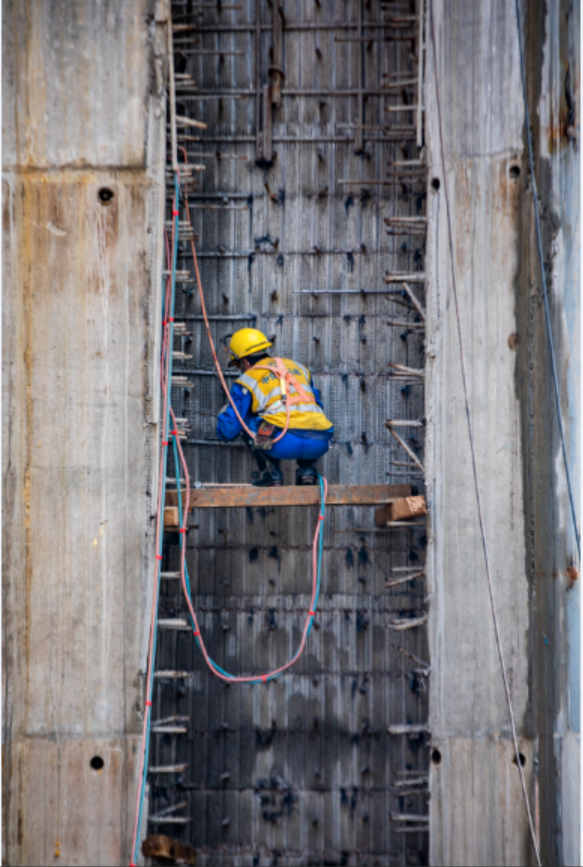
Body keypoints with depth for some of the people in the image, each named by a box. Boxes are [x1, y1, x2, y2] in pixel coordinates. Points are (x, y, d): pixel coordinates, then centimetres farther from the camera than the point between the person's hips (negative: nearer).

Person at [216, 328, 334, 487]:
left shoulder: (248, 380, 12)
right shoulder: (298, 367, 28)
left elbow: (227, 431, 12)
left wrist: (224, 413, 36)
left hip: (285, 444, -5)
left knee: (245, 420, 20)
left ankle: (271, 472, 11)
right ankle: (307, 469, 19)